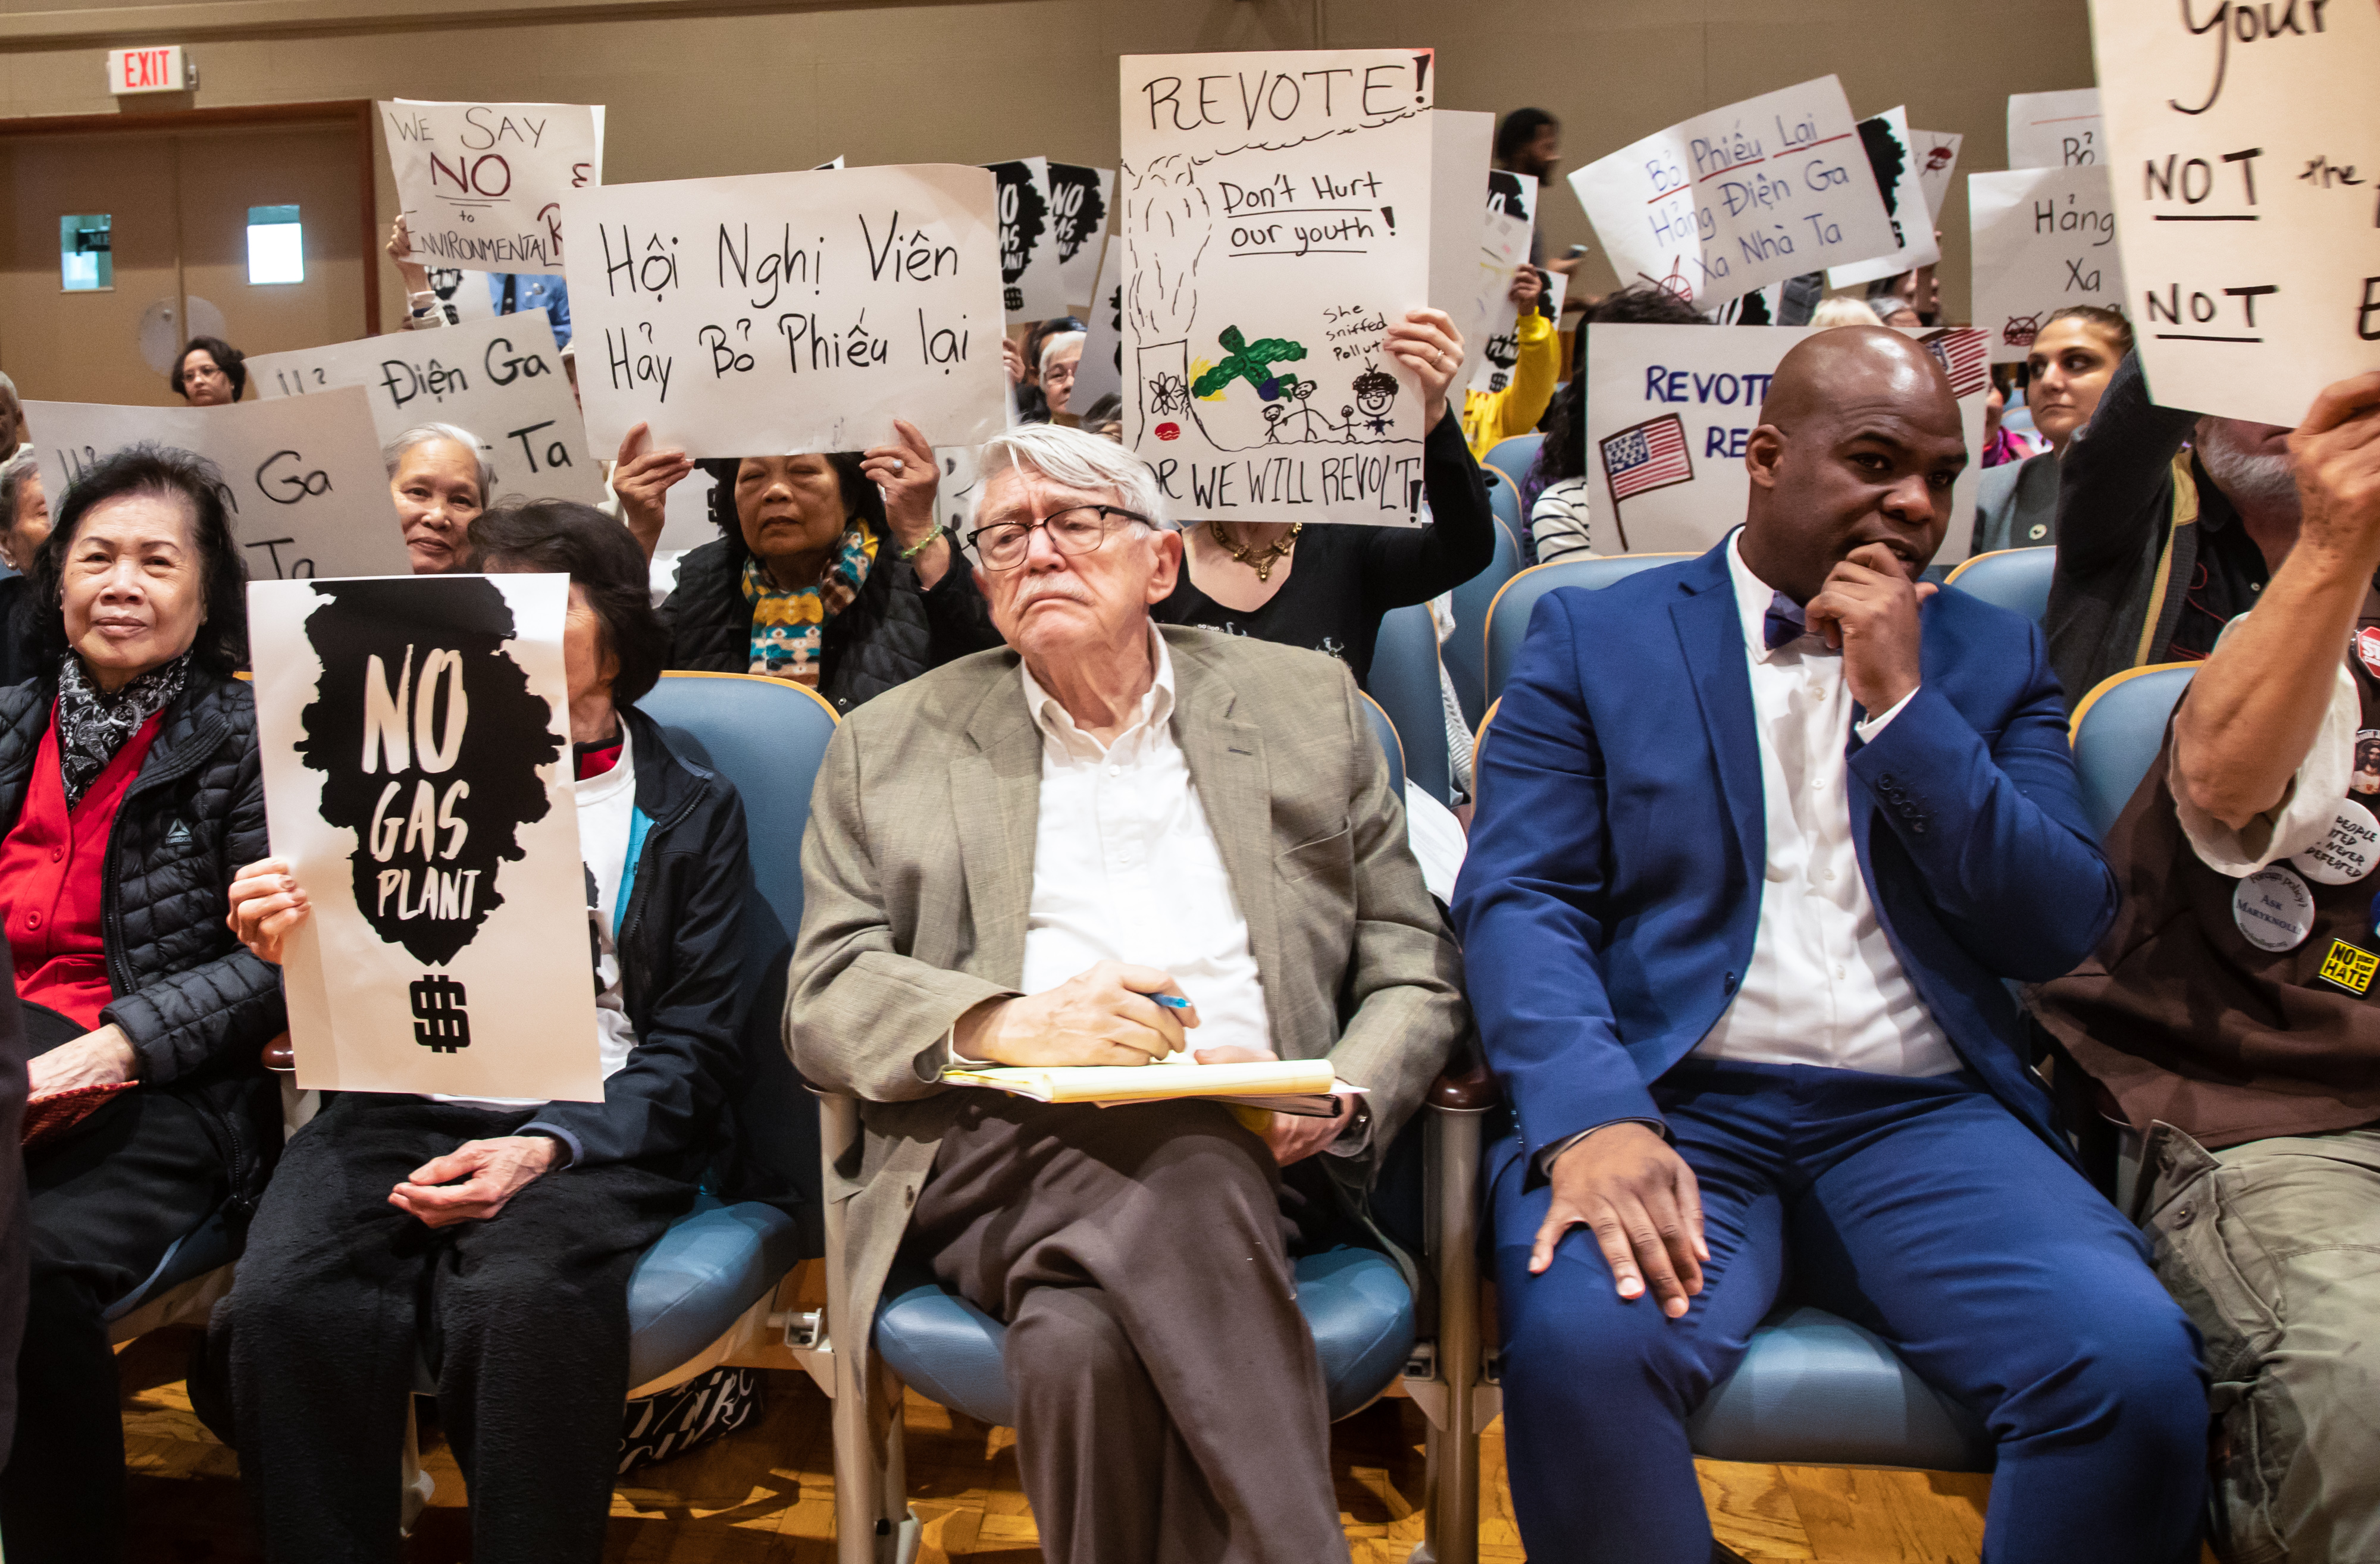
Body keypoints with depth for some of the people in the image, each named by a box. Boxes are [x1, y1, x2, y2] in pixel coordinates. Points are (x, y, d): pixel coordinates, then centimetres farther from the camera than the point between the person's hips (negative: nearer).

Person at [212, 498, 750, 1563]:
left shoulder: (691, 811, 10)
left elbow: (695, 1049, 3)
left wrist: (547, 1150, -14)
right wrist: (295, 952, -10)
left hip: (591, 1126, -2)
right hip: (406, 1107, 3)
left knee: (519, 1302, -33)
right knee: (285, 1304, -27)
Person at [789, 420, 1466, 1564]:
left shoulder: (1306, 706, 16)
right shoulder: (891, 746, 15)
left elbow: (1413, 973, 15)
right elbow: (822, 1002, 7)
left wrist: (1338, 1103, -7)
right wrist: (1013, 1024, -13)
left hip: (1244, 1146, 0)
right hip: (1001, 1148, 0)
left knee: (1086, 1335, -32)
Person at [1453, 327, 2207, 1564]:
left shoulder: (1991, 658, 17)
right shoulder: (1594, 637, 9)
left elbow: (2061, 931, 6)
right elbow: (1515, 900, -3)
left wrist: (1903, 704, -4)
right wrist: (1594, 1117, -21)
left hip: (1922, 1116, 2)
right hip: (1671, 1104, -2)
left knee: (2138, 1366, -26)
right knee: (1582, 1343, -32)